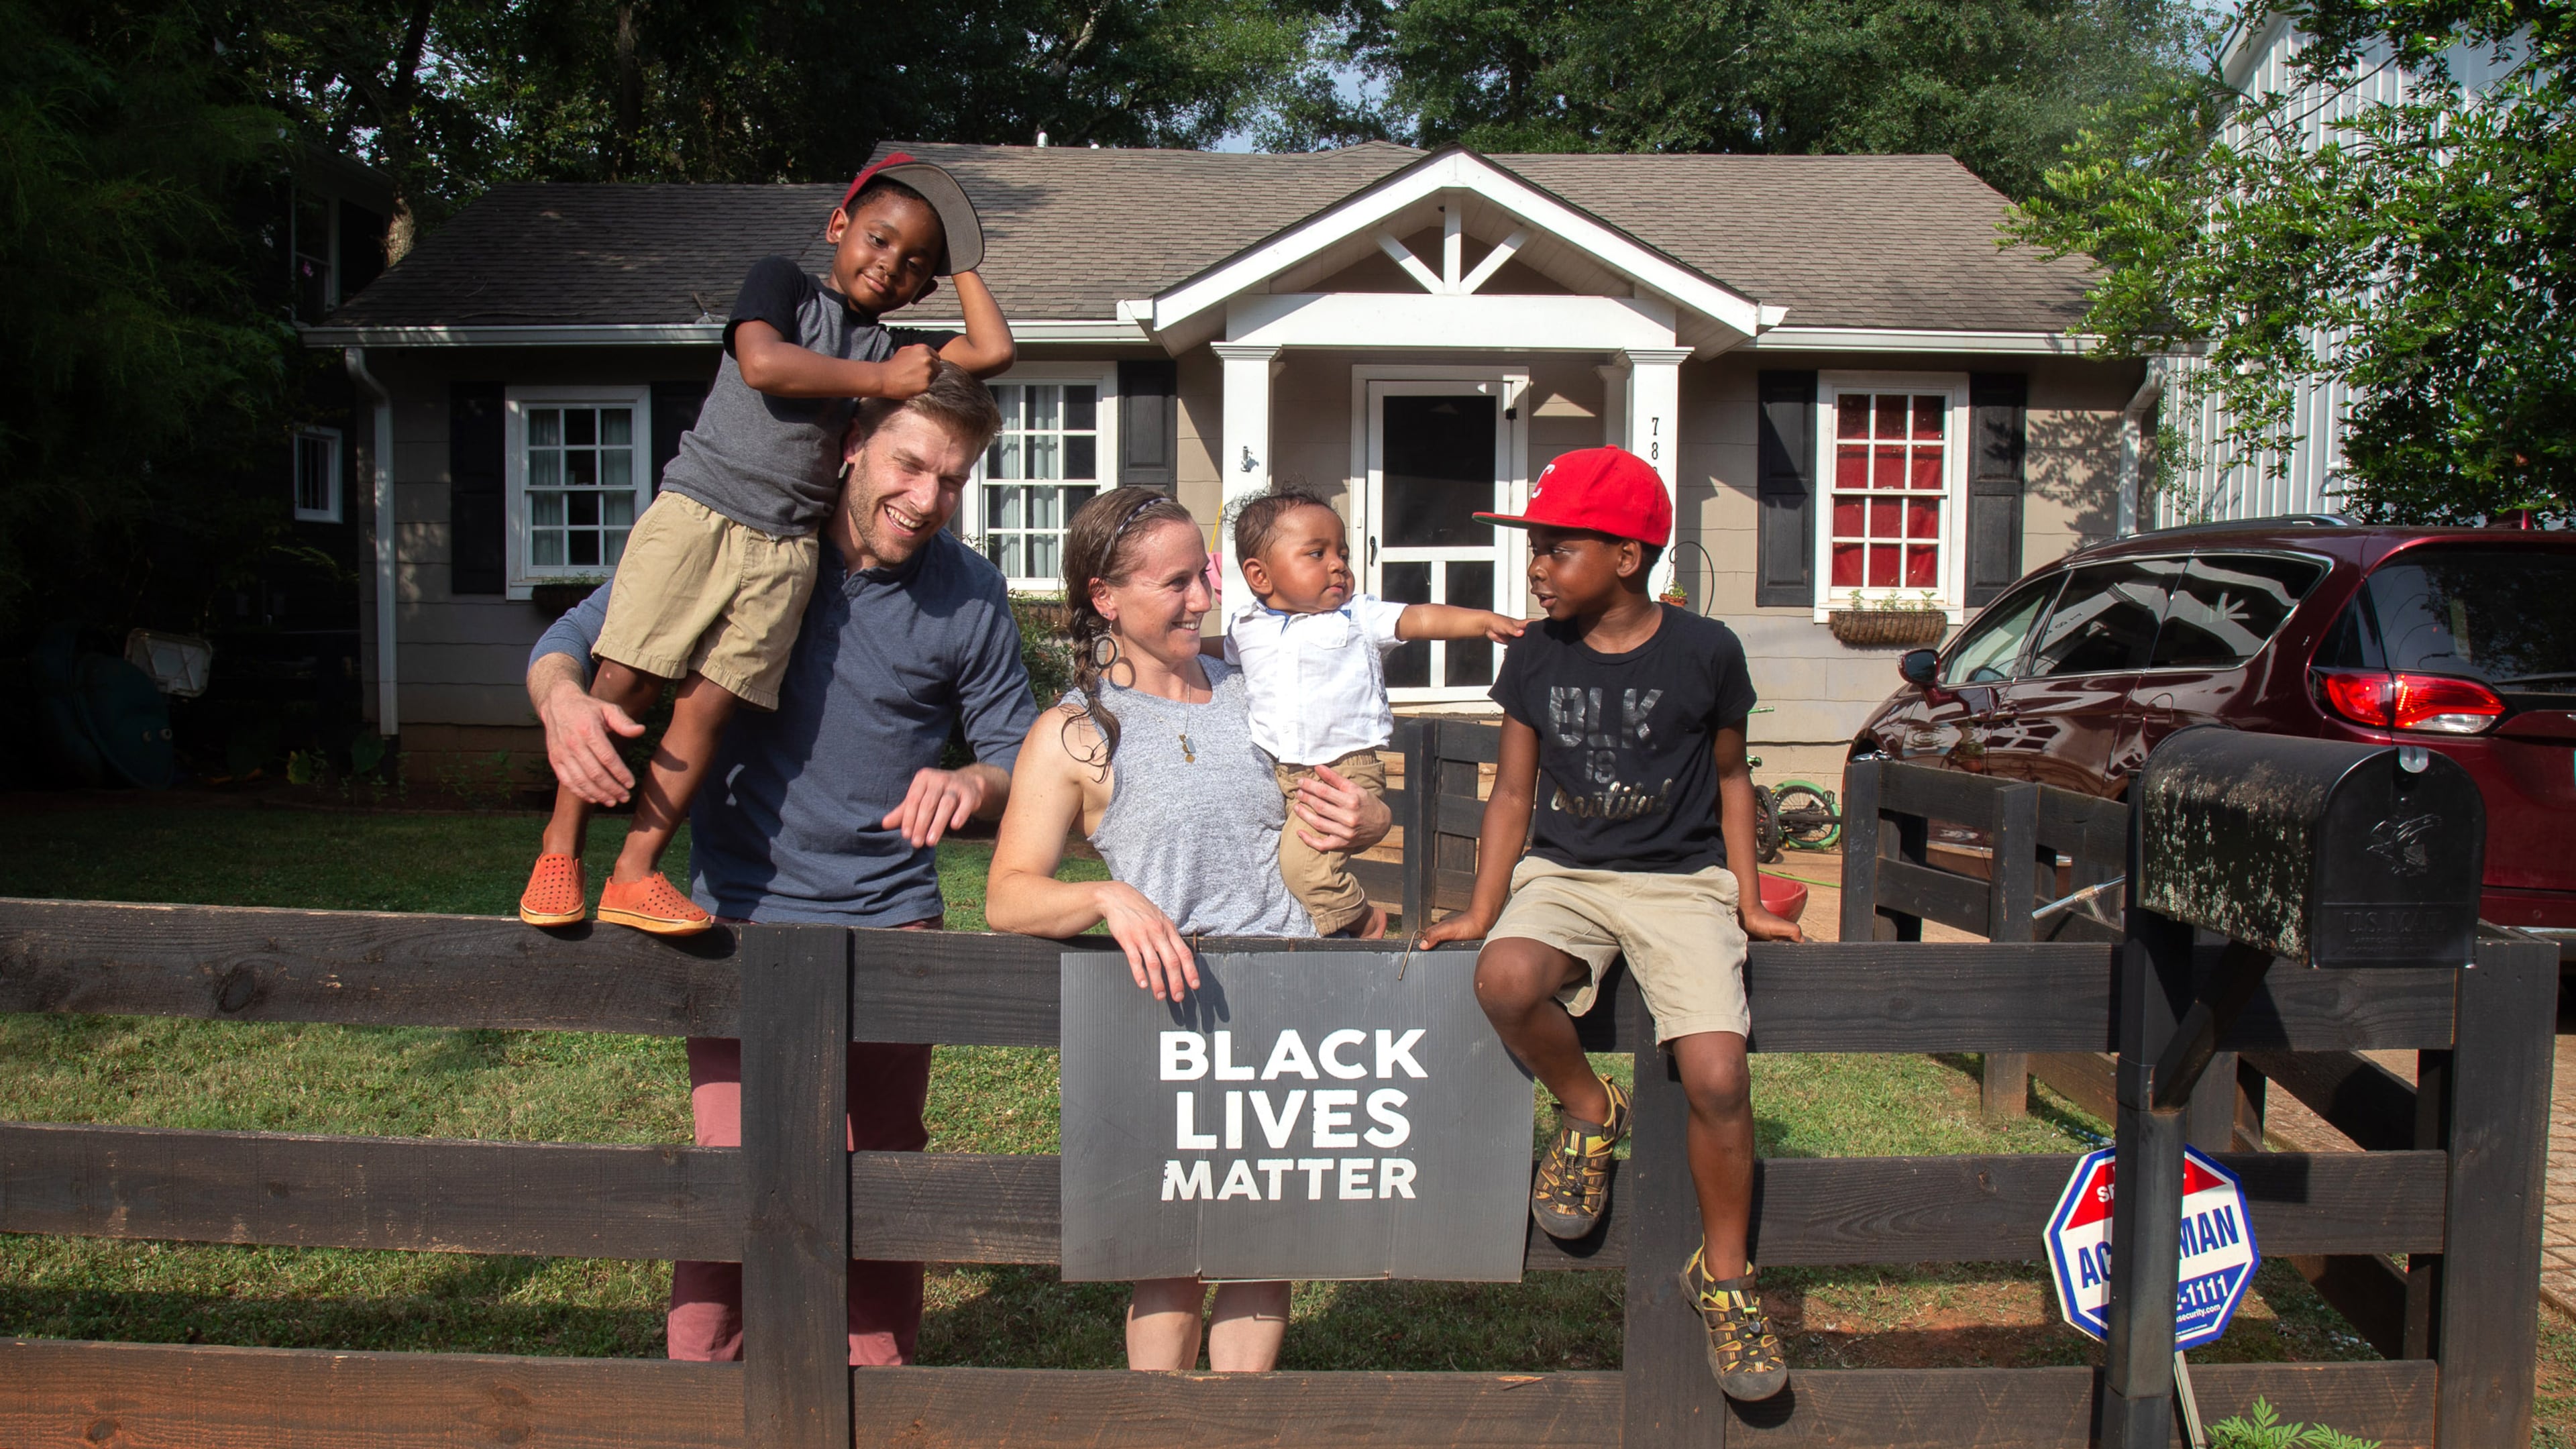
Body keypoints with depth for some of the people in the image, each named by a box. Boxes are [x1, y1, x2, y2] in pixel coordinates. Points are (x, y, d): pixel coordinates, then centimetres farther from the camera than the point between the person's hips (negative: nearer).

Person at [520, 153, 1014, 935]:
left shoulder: (889, 345, 19)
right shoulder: (782, 282, 8)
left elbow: (992, 352, 11)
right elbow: (763, 364, -11)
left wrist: (962, 268, 20)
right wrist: (881, 380, -5)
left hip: (783, 548, 3)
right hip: (696, 510, -3)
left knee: (706, 707, -4)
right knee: (623, 683, -5)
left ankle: (635, 872, 4)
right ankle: (559, 849, 9)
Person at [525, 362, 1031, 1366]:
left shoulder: (969, 596, -2)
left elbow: (1020, 750, 6)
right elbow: (574, 638, 0)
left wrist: (972, 783, -18)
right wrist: (564, 698, -25)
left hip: (889, 919, 2)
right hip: (745, 912, -1)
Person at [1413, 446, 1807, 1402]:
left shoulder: (1704, 652, -3)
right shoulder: (1535, 657, 4)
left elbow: (1730, 775, 10)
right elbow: (1514, 792, 9)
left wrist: (1749, 901, 5)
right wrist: (1482, 911, 2)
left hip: (1681, 880, -2)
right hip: (1564, 874, 2)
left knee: (1716, 1076, -21)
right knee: (1505, 980, -33)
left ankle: (1722, 1272, 5)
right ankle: (1588, 1114, -1)